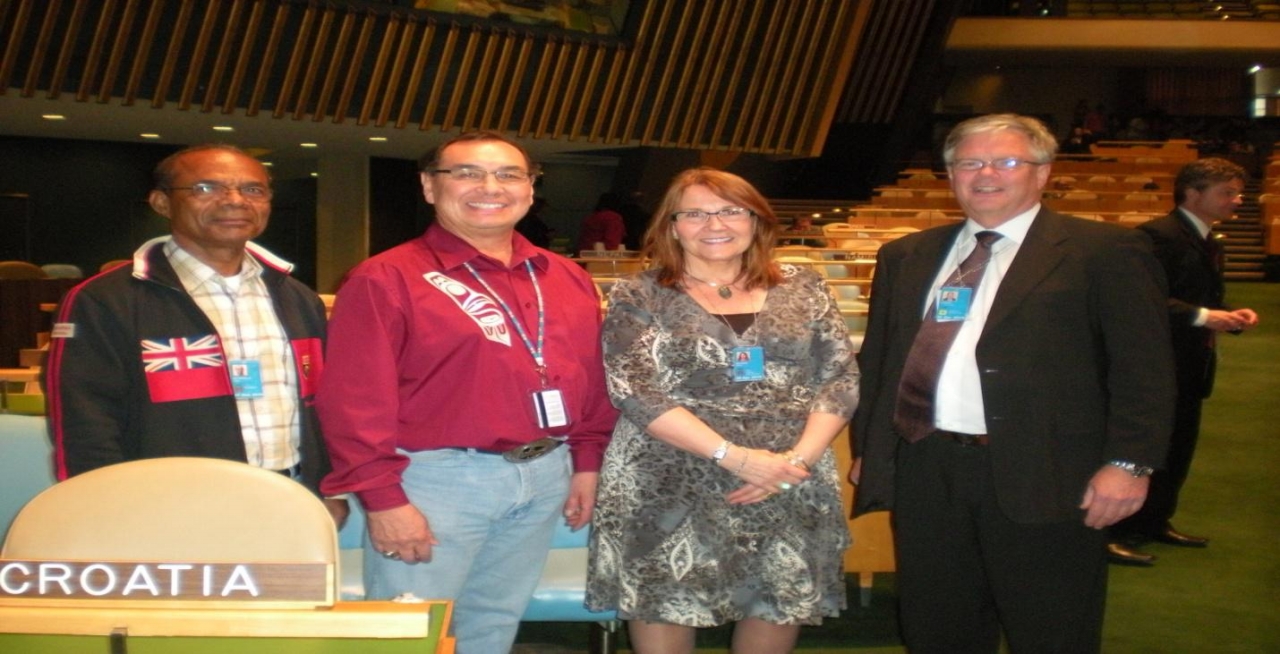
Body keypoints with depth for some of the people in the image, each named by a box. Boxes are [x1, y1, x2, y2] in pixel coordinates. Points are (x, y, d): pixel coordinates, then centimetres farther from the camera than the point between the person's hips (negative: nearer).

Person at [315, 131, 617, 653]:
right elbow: (355, 400, -12)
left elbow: (592, 380, 15)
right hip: (438, 479, -5)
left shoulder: (568, 279, 10)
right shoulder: (387, 279, -8)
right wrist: (383, 497, -15)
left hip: (545, 477, 6)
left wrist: (587, 463, 11)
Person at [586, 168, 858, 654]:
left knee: (781, 609, 7)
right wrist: (736, 456, -18)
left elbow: (841, 379, 5)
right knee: (665, 610, 2)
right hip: (669, 489, -2)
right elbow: (634, 391, -10)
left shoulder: (803, 289, 8)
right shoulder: (639, 297, 0)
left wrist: (798, 458, -12)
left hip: (792, 489, 3)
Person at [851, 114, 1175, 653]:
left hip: (1044, 480, -4)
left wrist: (1128, 462, -13)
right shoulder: (905, 257, 14)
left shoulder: (1105, 251, -1)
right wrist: (866, 448, 13)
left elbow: (1142, 367, -6)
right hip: (923, 473, 5)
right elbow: (875, 359, 18)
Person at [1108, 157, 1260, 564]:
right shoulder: (1158, 235, -15)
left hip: (1189, 367, 10)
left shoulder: (1209, 244, 16)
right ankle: (1117, 533, 3)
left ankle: (1155, 522, 28)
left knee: (1179, 448, 16)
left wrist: (1231, 316, 0)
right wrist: (1203, 316, -26)